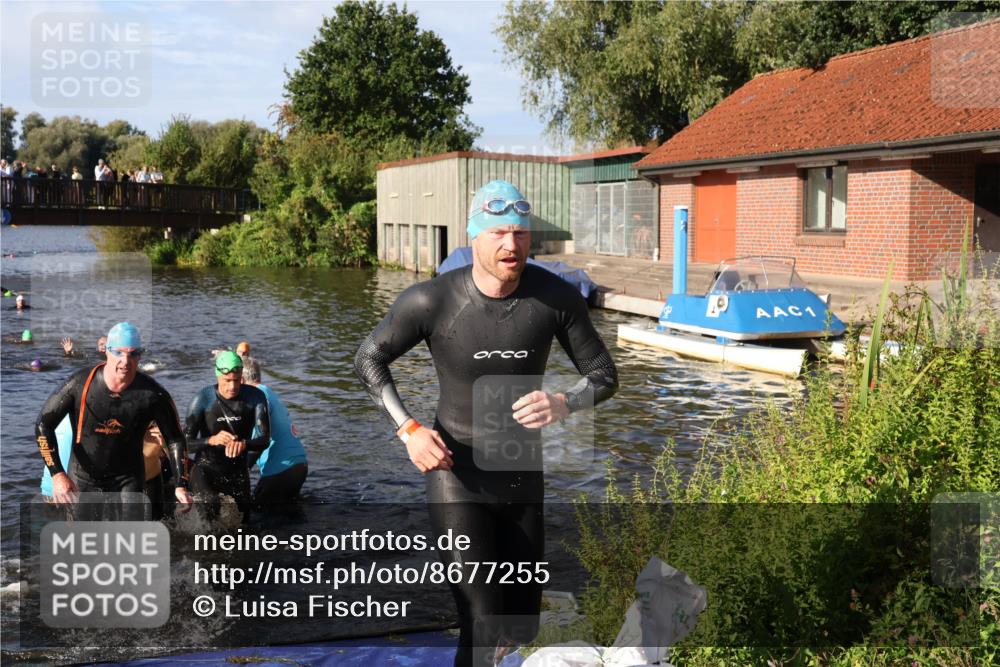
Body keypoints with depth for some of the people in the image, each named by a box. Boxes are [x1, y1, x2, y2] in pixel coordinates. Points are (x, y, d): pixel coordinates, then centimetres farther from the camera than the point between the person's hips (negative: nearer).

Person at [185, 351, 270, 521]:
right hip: (206, 467, -3)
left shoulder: (255, 397, -12)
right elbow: (187, 443, -17)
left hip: (238, 470, 3)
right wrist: (212, 440, -37)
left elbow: (264, 440, -16)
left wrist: (244, 444, -38)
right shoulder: (204, 399, -16)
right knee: (211, 506, -32)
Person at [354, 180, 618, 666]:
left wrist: (563, 404, -24)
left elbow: (603, 374, -2)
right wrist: (408, 430, -15)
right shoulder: (431, 300, -17)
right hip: (457, 476, -3)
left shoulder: (556, 298, -12)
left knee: (521, 628, 16)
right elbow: (368, 359, -2)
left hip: (523, 475, 3)